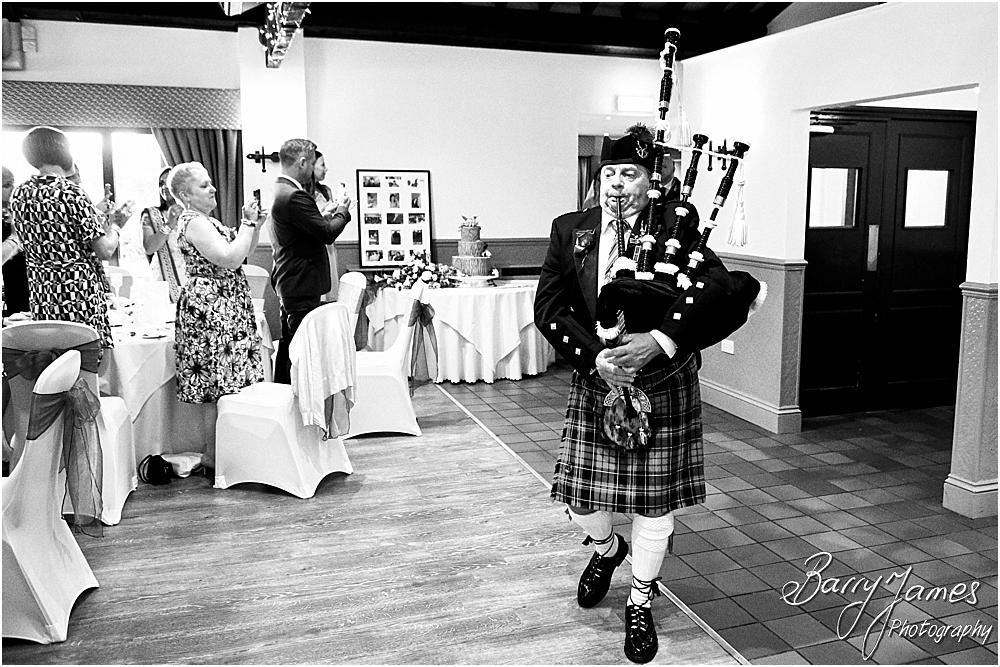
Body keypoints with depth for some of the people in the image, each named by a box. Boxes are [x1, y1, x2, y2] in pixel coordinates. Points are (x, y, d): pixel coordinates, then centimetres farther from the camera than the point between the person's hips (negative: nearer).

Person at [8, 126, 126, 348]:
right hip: (81, 297, -7)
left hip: (40, 298, 7)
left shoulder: (19, 194, 6)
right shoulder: (71, 192, -15)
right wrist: (114, 226, 5)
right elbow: (106, 250, -16)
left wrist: (100, 219, 21)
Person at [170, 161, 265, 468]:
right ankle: (213, 458, 2)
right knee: (219, 386, -6)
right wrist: (248, 222, -13)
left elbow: (244, 252, 24)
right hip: (210, 309, -10)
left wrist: (253, 224, 9)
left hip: (224, 309, 10)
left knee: (222, 386, 10)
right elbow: (231, 259, -22)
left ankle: (214, 453, 17)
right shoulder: (192, 222, -13)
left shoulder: (205, 220, 19)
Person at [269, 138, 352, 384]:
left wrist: (324, 214, 12)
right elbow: (327, 233, -20)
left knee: (288, 344, 18)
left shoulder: (279, 191, 13)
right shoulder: (294, 196, -20)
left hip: (287, 282, 11)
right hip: (302, 285, -11)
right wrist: (343, 211, -3)